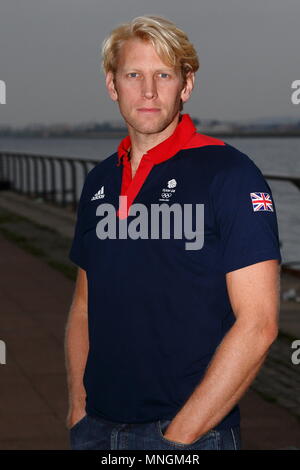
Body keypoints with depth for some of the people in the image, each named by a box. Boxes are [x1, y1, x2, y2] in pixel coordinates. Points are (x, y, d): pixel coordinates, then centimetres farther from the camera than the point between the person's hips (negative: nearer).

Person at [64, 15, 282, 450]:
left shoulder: (230, 173, -11)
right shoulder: (99, 181, 8)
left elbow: (258, 324, -16)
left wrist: (179, 435, -16)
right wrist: (78, 408, 3)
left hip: (193, 433, -5)